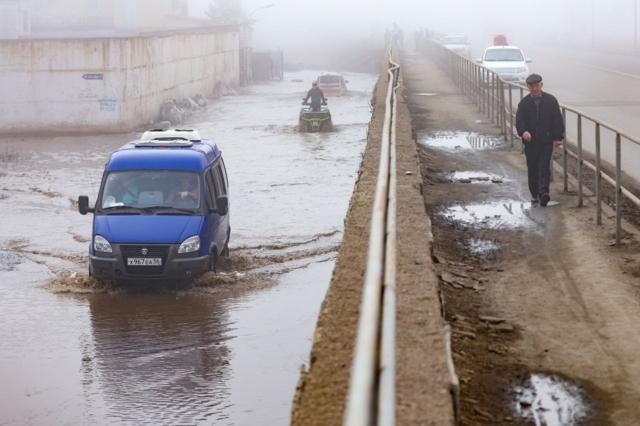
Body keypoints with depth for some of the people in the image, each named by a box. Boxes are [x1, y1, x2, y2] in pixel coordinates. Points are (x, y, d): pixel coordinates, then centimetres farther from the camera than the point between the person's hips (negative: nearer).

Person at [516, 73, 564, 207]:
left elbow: (557, 119, 4)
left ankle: (543, 193, -18)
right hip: (530, 141, 2)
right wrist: (523, 131, -27)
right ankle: (535, 194, 20)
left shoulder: (551, 100, 2)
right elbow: (519, 120, -6)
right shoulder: (524, 103, 2)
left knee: (544, 167, -11)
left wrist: (558, 137, -3)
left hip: (546, 140, -1)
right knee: (532, 168, 8)